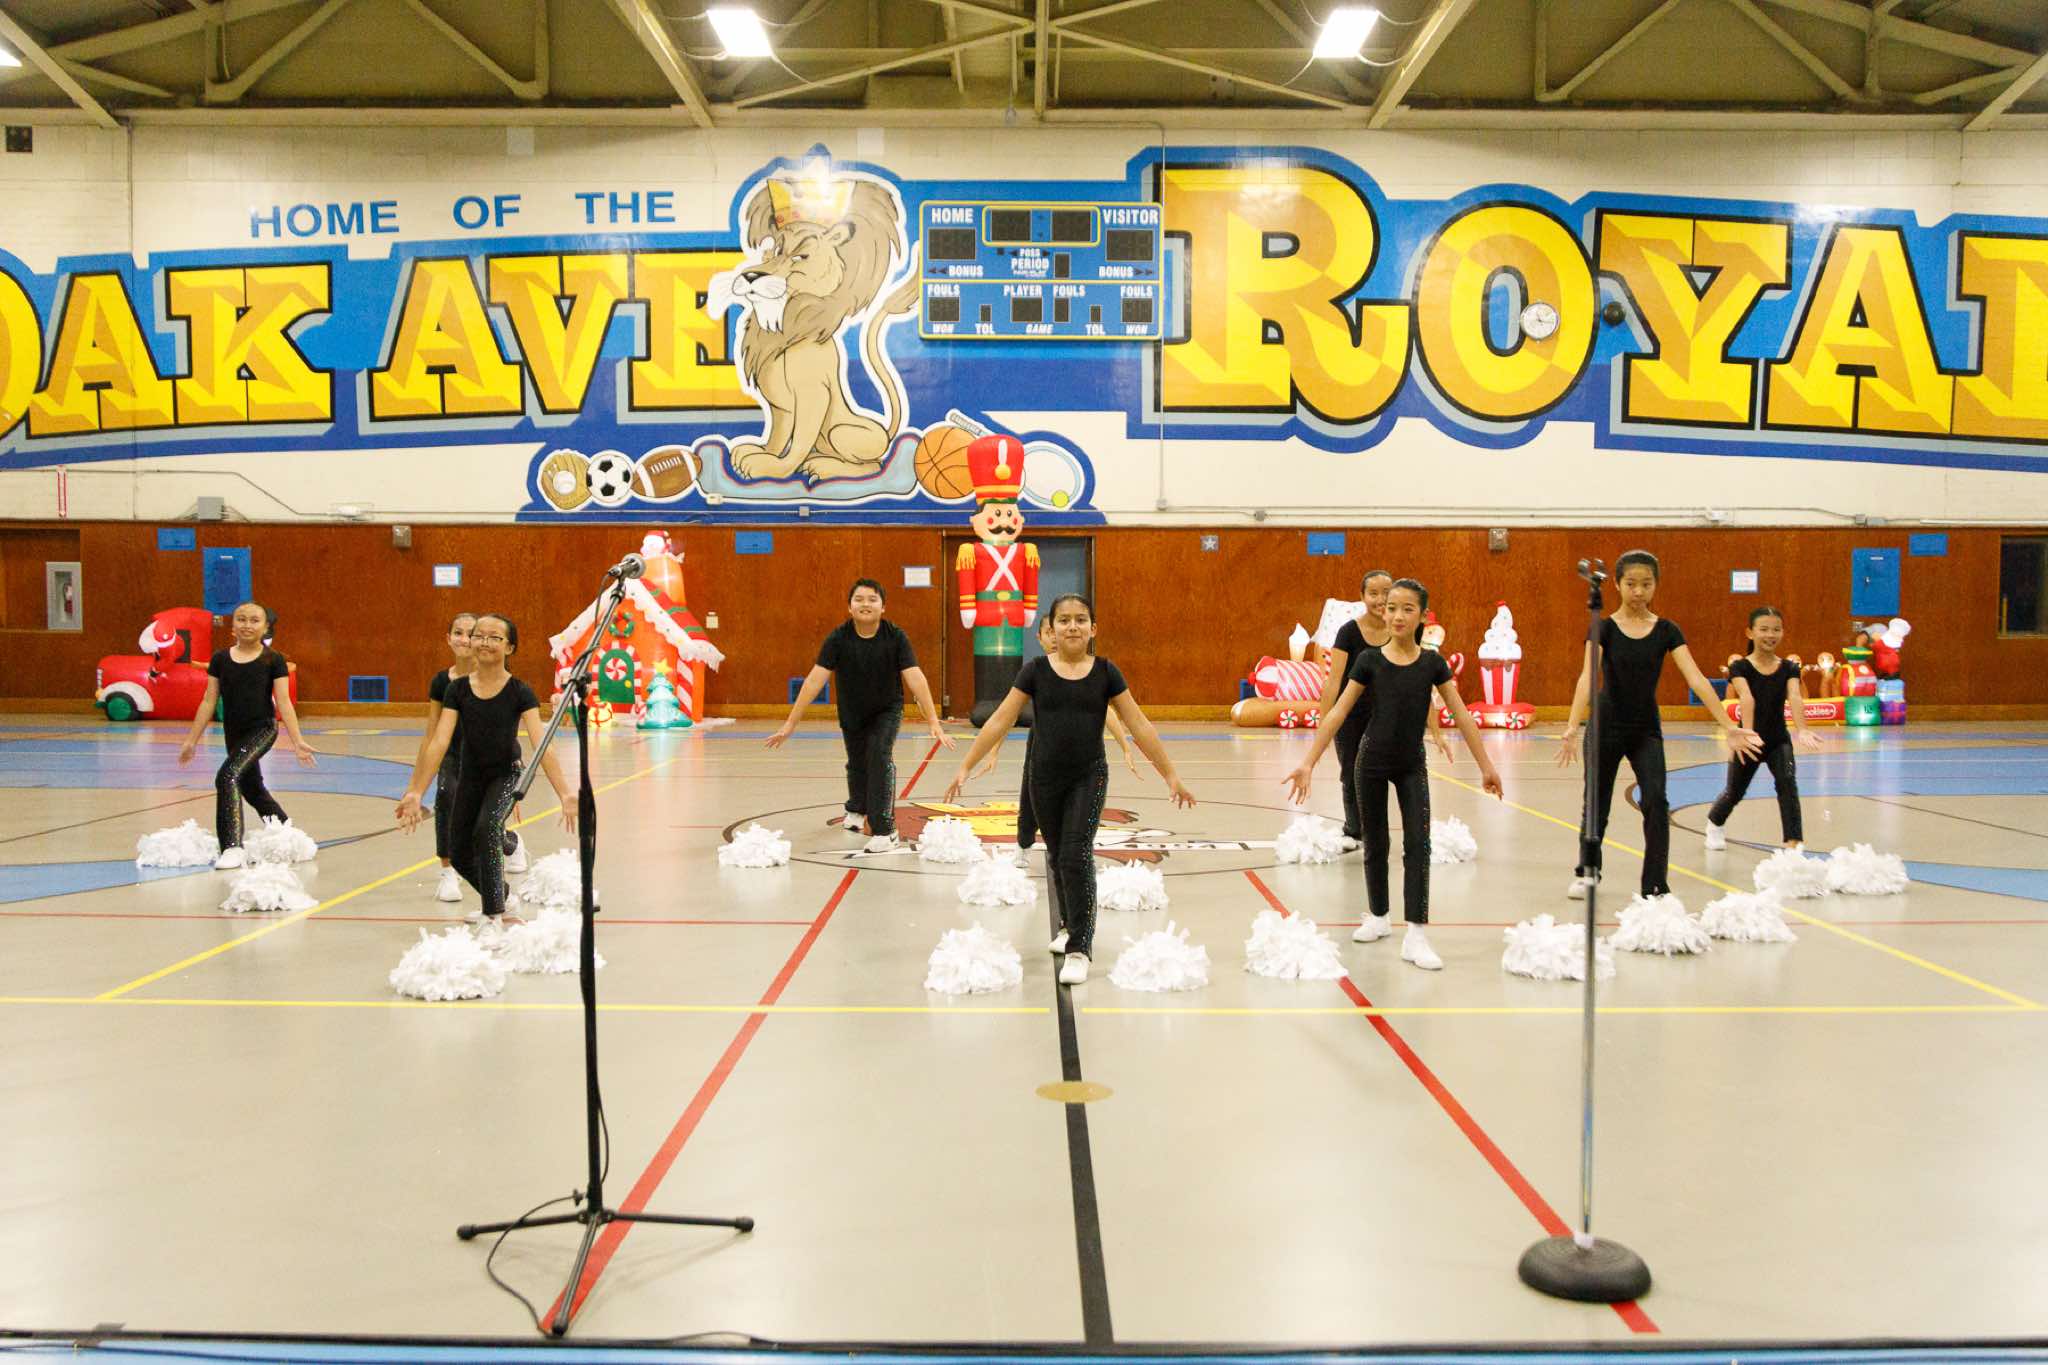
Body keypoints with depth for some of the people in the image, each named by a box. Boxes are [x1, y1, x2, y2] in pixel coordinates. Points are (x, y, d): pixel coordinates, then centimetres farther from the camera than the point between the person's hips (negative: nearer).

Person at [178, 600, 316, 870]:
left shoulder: (273, 660, -7)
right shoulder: (220, 659, 3)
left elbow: (284, 702, -8)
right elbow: (209, 701, 7)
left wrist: (297, 741, -15)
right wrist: (191, 740, 7)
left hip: (263, 729, -5)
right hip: (233, 733, 5)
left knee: (227, 776, -24)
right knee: (251, 787, 18)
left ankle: (232, 847, -26)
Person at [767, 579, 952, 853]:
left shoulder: (896, 637, -25)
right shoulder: (838, 639, -23)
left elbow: (915, 678, -30)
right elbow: (815, 679, -26)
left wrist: (934, 722, -37)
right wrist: (791, 723, -28)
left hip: (887, 710, -2)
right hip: (852, 712, 2)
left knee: (880, 757, -22)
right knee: (857, 765, 17)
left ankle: (884, 831, -17)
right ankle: (856, 810, 51)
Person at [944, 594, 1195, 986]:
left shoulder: (1105, 672, -3)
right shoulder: (1036, 671, -3)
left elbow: (1139, 726, 0)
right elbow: (1000, 721, -2)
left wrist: (1170, 775, 0)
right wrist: (966, 766, -5)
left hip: (1088, 777, -2)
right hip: (1045, 778, 2)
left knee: (1076, 856, -12)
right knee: (1056, 856, 15)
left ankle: (1079, 948, -7)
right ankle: (1069, 925, 39)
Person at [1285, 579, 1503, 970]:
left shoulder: (1432, 662, -7)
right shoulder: (1369, 660, -10)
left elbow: (1462, 715, -1)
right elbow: (1338, 714, -9)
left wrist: (1486, 766, 1)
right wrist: (1308, 763, -13)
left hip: (1412, 765, 0)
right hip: (1372, 762, 0)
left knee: (1417, 843, -8)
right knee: (1375, 843, 13)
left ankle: (1416, 934, -8)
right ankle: (1379, 916, 32)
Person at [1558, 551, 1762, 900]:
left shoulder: (1667, 631, -5)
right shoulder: (1605, 629, -10)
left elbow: (1696, 679, -12)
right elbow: (1587, 678, -23)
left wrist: (1729, 727, -20)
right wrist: (1571, 730, -35)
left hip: (1646, 730, 1)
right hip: (1606, 728, -1)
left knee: (1656, 802, -14)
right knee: (1597, 804, 11)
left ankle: (1655, 887, -7)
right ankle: (1587, 870, 35)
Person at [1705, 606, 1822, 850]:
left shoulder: (1789, 668, -6)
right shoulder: (1740, 667, -13)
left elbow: (1794, 697, -25)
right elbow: (1747, 698, -32)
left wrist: (1801, 730, -43)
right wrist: (1747, 733, -49)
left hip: (1778, 740, 1)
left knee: (1787, 781, -24)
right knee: (1734, 791, 13)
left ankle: (1794, 843, -23)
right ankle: (1715, 823, 47)